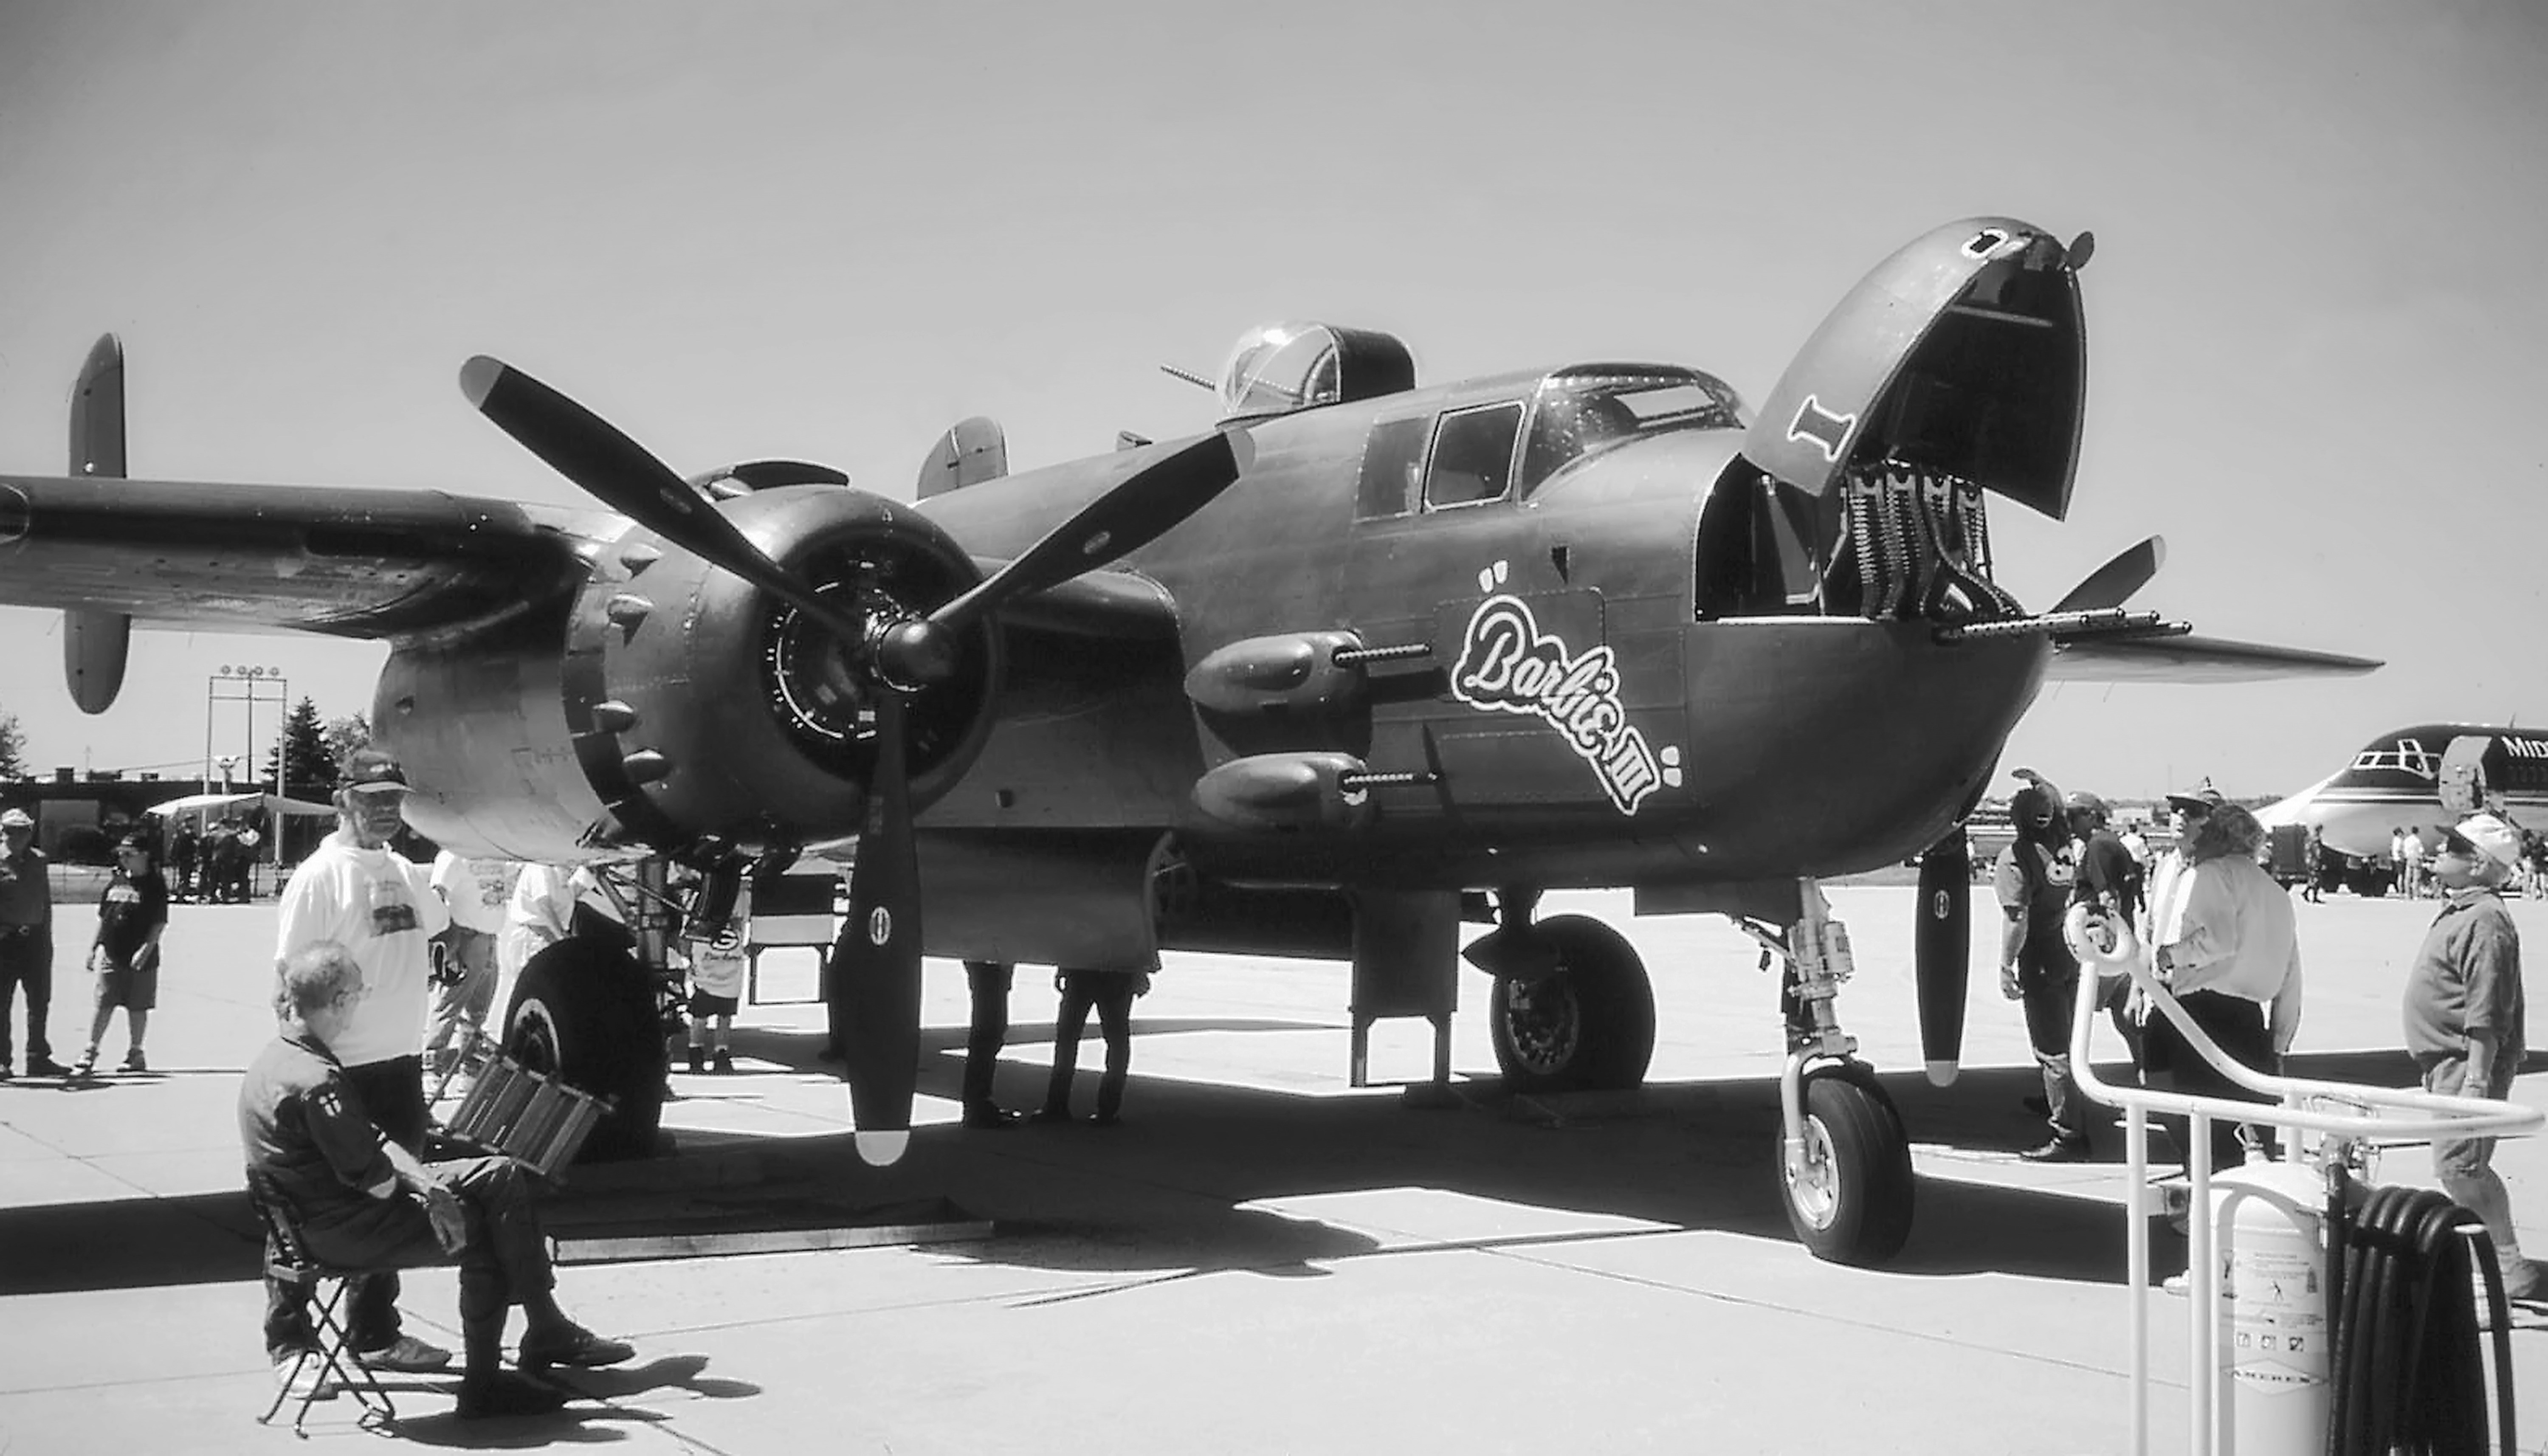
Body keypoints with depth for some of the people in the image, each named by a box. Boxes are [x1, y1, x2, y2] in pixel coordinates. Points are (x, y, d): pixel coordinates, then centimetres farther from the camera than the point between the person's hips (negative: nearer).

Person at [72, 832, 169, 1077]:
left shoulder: (155, 884, -5)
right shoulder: (116, 881, 10)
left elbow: (160, 923, -9)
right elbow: (103, 917, 17)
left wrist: (145, 950, -17)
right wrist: (94, 947, 13)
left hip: (140, 959, -4)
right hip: (110, 954, 4)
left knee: (138, 1007, 6)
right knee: (103, 1004, -1)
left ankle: (136, 1053, 17)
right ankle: (90, 1053, 3)